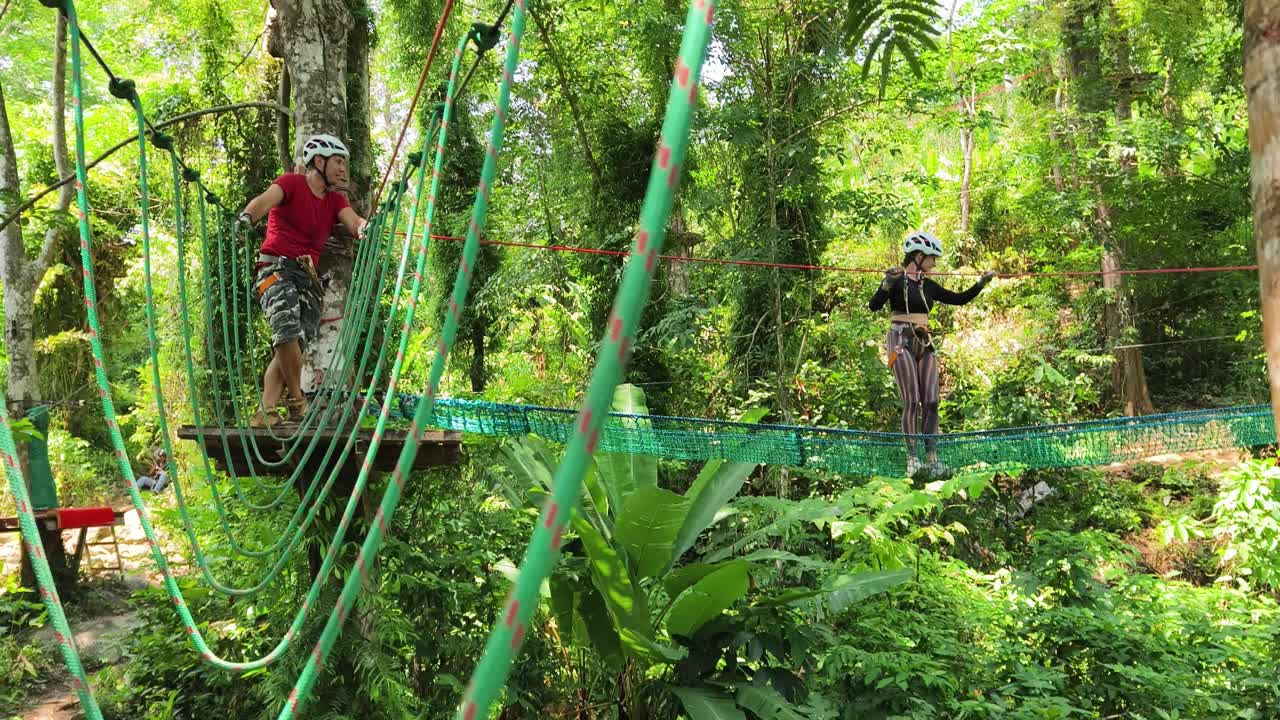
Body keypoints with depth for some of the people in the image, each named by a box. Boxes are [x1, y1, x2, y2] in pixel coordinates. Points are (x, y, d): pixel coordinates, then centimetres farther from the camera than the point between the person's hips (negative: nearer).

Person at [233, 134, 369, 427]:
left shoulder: (336, 199, 19)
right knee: (288, 329, -27)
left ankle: (266, 414, -6)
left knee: (291, 346, -5)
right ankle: (297, 402, -17)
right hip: (277, 268, -6)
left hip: (308, 278, 6)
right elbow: (266, 199, -15)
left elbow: (353, 221, 0)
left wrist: (364, 228, -26)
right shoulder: (292, 182, 5)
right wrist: (247, 215, -39)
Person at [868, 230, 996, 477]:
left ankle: (932, 459, 1)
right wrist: (887, 285, -34)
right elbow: (874, 305, -19)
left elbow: (959, 299, 21)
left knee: (931, 401, -2)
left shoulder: (928, 286, 15)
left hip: (924, 343, 6)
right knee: (912, 401, -12)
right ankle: (912, 458, -7)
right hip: (901, 341, -6)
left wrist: (982, 282, 14)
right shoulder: (896, 280, -5)